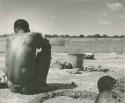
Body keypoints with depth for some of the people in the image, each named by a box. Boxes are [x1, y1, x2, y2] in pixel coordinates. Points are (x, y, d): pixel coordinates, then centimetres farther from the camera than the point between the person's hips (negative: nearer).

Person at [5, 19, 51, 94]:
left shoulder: (14, 39, 13)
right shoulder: (35, 35, 0)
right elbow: (47, 46, 21)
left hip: (11, 81, 5)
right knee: (46, 46, 13)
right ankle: (42, 81, 18)